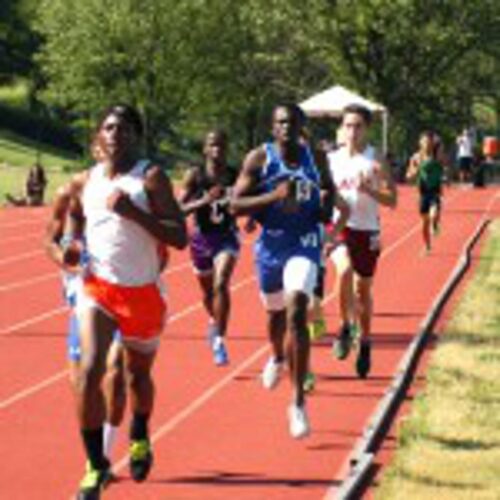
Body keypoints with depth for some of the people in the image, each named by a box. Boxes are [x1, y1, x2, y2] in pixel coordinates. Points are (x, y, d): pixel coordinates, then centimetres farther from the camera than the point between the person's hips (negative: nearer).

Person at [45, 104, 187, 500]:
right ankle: (96, 466, -10)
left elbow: (180, 237, -16)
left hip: (142, 293, -1)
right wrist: (63, 252, -5)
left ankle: (140, 440, 49)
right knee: (89, 371, -19)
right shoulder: (84, 182, 3)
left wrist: (132, 212, -26)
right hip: (97, 289, 1)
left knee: (138, 373, 19)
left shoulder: (151, 178, -8)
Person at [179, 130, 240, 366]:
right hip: (202, 238, 1)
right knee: (208, 291, 19)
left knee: (221, 285, -22)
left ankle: (219, 339, -18)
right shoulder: (195, 176, -10)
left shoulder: (235, 176, -6)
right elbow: (179, 209, -13)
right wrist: (204, 201, -28)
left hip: (227, 237, -1)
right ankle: (214, 321, 52)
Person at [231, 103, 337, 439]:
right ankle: (279, 358, 59)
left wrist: (326, 206, -2)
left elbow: (329, 188, 20)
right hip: (271, 244, 1)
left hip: (305, 244, -1)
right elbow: (236, 204, -11)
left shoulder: (314, 157, 0)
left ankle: (299, 403, -18)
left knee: (297, 313, -19)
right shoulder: (259, 158, -7)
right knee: (275, 312, 20)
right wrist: (274, 196, -25)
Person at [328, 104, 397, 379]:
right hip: (339, 227, 0)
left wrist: (367, 189, -22)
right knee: (344, 270, -29)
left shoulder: (375, 160, -3)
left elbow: (392, 200, -6)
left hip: (367, 231, 0)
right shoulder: (331, 159, 4)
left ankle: (365, 342, 28)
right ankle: (347, 327, -13)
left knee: (364, 289, 10)